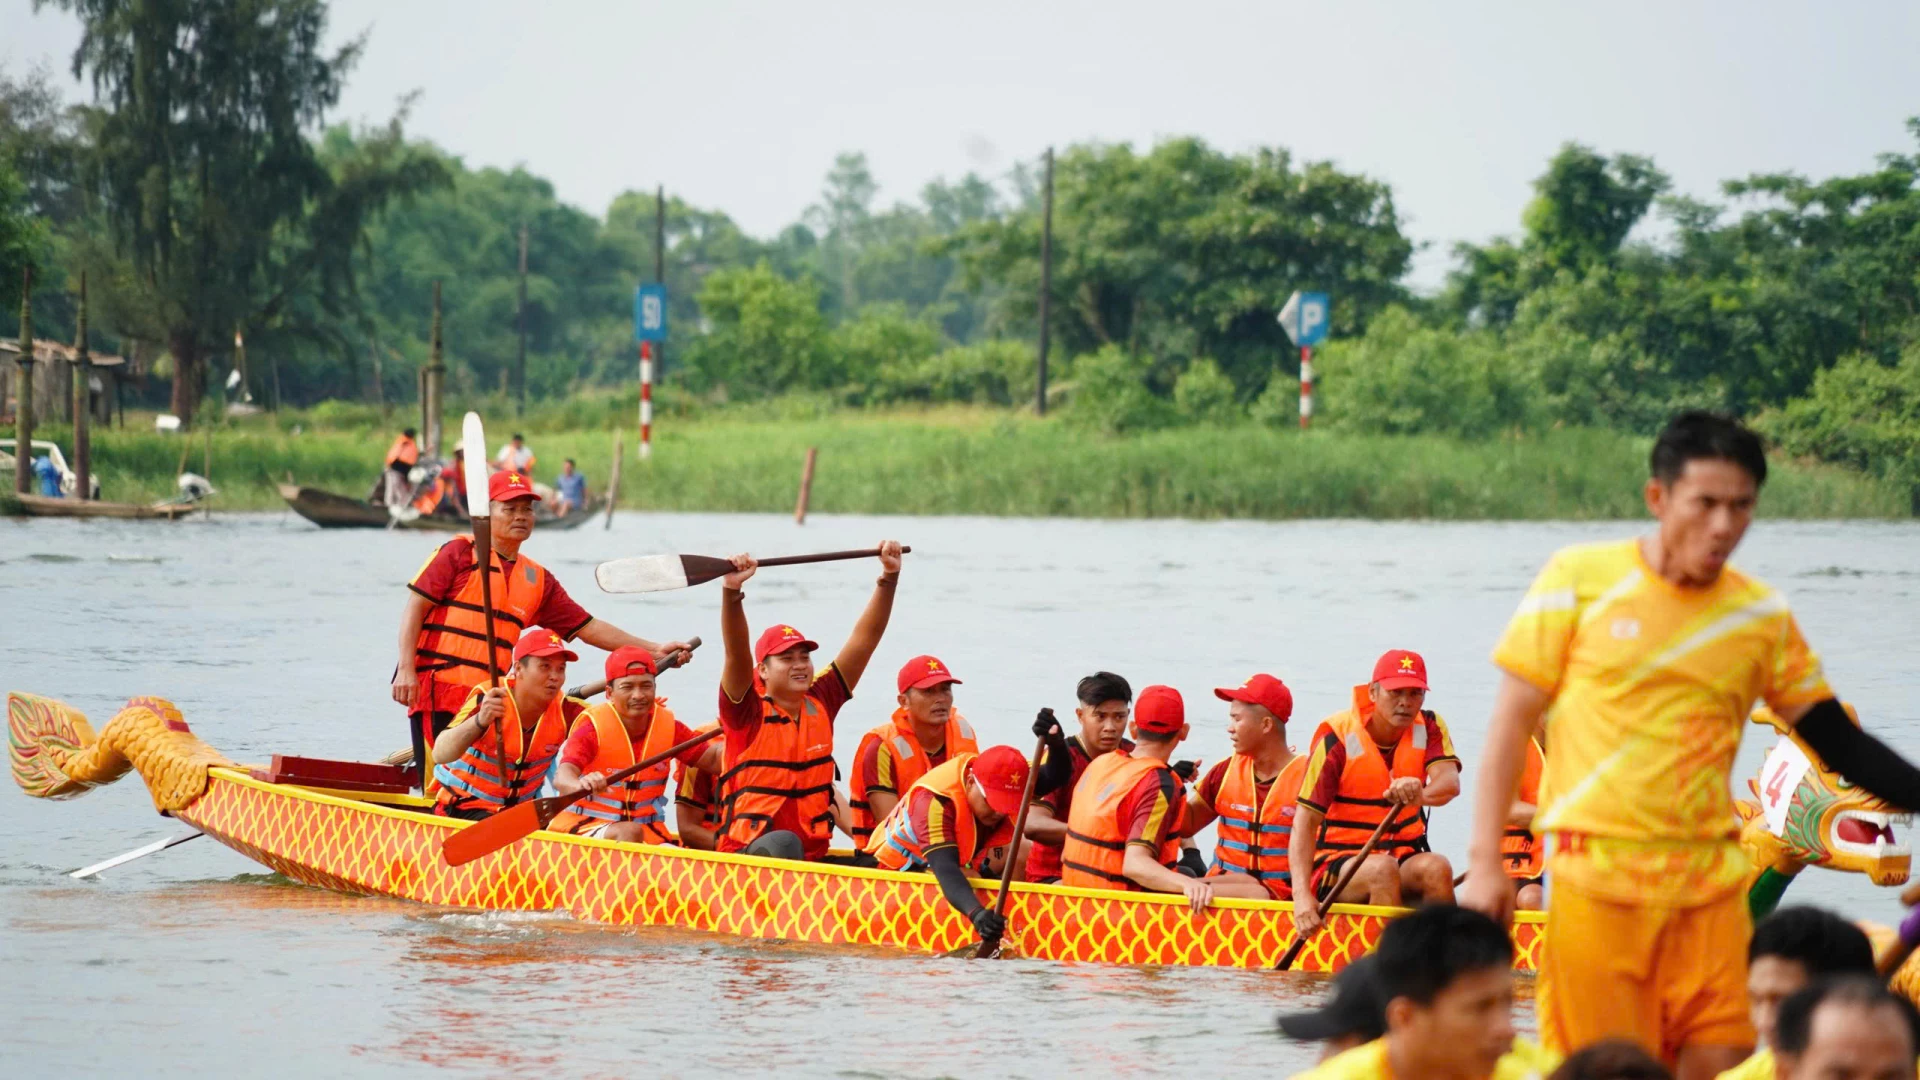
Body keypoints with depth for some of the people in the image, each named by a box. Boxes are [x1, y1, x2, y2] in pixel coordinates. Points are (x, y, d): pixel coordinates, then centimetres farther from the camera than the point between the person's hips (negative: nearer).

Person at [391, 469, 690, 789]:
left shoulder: (538, 580, 17)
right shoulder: (461, 553, 1)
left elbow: (588, 628, 19)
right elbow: (416, 606, -4)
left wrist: (655, 651, 12)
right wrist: (406, 669, -16)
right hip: (438, 690, -6)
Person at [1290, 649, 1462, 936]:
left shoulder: (1429, 728, 2)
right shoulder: (1337, 736, -9)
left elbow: (1450, 782, -18)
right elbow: (1305, 820, -15)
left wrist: (1422, 794, -45)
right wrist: (1302, 895, -30)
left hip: (1403, 858, 3)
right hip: (1337, 863, -3)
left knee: (1437, 868, -29)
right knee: (1382, 869, -35)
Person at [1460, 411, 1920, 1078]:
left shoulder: (1762, 616, 7)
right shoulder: (1581, 579, 0)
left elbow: (1840, 743, 12)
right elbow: (1512, 720, 2)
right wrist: (1484, 861, -3)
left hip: (1709, 883, 3)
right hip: (1594, 878, -3)